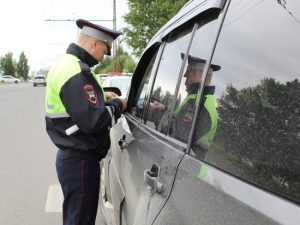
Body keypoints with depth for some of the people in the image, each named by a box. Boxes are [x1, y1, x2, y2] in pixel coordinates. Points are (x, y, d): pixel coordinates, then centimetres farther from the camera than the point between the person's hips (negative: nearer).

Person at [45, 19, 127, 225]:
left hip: (70, 156, 10)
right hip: (80, 161, -10)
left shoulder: (65, 64, 12)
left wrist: (102, 97, 7)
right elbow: (93, 121, -28)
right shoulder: (77, 72, -22)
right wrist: (116, 105, -11)